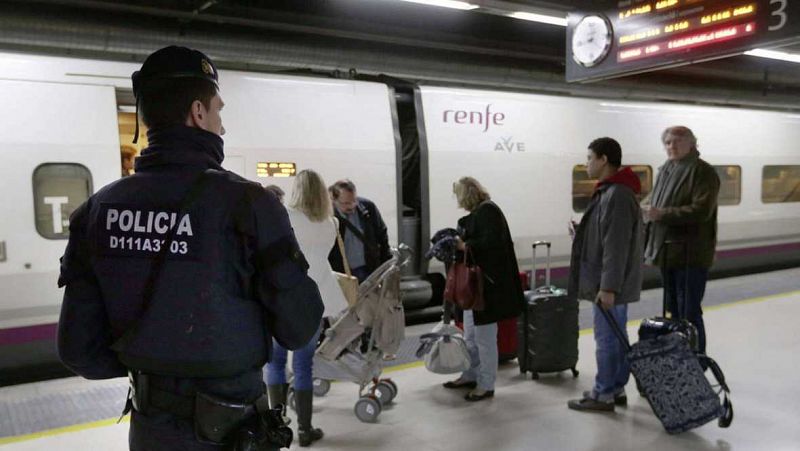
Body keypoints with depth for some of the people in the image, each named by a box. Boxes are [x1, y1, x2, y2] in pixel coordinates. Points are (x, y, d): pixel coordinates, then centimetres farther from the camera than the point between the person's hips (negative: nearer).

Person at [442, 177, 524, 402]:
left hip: (487, 283, -10)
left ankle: (486, 385, 9)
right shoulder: (476, 212, 13)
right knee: (470, 335, 18)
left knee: (484, 336, -1)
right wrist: (459, 242, 1)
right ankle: (470, 375, 31)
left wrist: (465, 245, -19)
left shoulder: (488, 210, -14)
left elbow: (490, 242, -25)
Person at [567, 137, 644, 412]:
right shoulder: (610, 191, 13)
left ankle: (604, 395, 10)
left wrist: (608, 286, -24)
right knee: (616, 336, 16)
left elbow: (617, 246, -24)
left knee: (606, 338, 0)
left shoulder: (617, 195, -20)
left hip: (611, 285, -10)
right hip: (612, 283, 10)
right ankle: (616, 389, 27)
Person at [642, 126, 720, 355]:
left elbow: (701, 210, -20)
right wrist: (647, 206, 1)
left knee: (689, 312, -4)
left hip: (691, 255, -8)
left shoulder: (703, 172, -10)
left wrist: (662, 213, -23)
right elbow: (653, 199, 24)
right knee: (674, 310, 18)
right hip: (667, 251, 8)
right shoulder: (665, 170, 13)